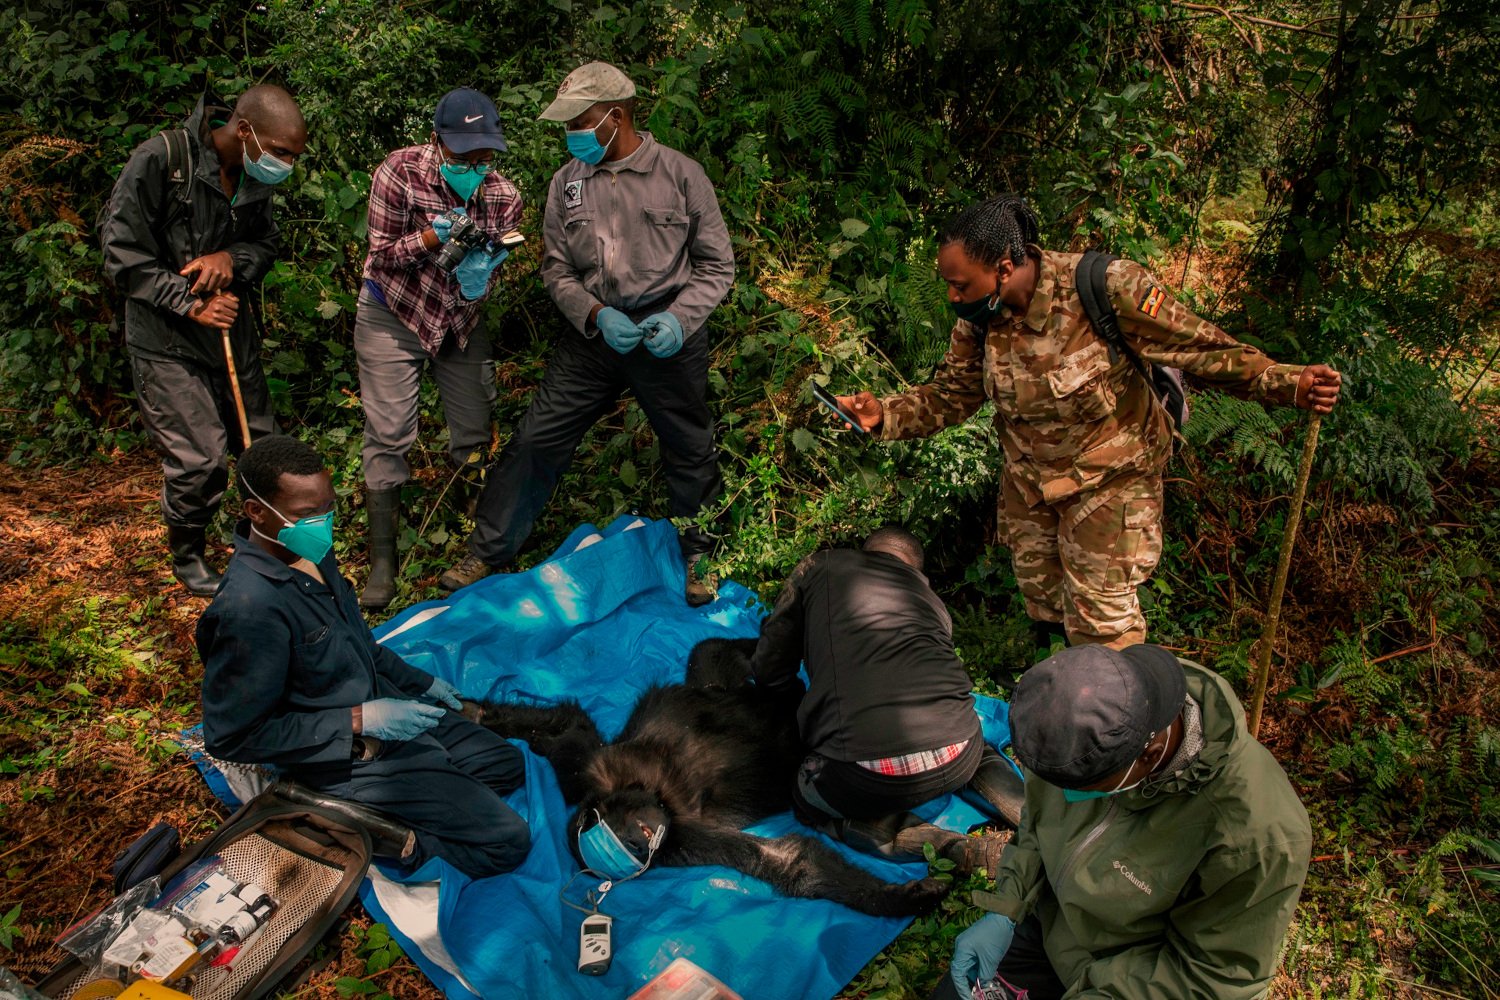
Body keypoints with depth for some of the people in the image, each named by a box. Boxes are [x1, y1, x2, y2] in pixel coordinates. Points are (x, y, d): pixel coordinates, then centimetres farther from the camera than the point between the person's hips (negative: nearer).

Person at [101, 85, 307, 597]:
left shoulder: (256, 175, -2)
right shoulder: (159, 160, -20)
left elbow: (268, 242, 9)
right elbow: (124, 256, -16)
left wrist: (234, 258, -13)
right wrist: (190, 305, -20)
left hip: (232, 328, 6)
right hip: (166, 339, -6)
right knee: (201, 460, -7)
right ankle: (186, 556, 20)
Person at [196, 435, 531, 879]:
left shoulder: (310, 551, -2)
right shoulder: (250, 607, -30)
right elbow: (230, 737, -24)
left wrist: (418, 681, 16)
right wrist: (358, 722, -24)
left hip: (383, 704, 9)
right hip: (350, 756, -9)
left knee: (509, 766, 16)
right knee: (506, 840, -10)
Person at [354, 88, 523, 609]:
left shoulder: (503, 196, -13)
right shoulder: (399, 172, -22)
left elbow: (487, 274, -7)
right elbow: (382, 252, -16)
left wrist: (476, 279, -32)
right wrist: (433, 237, -34)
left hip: (461, 319, 3)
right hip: (392, 316, -3)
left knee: (475, 433, 8)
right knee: (388, 435, -5)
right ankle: (382, 560, 7)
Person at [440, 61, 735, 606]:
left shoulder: (680, 174, -5)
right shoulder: (567, 182, 3)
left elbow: (717, 265, -2)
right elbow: (557, 270, 5)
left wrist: (680, 318, -17)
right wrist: (597, 315, -13)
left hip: (668, 336, -2)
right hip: (592, 333, 2)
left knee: (690, 450, 10)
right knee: (535, 440, 1)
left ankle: (699, 557, 33)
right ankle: (486, 552, 16)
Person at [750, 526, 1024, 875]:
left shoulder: (819, 566, 17)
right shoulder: (929, 595, 25)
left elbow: (769, 670, 18)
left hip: (871, 773, -5)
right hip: (958, 760, 5)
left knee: (810, 802, 29)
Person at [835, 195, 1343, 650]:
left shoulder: (1102, 289, -30)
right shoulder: (979, 317, -13)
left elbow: (1199, 346, -22)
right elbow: (950, 395, -3)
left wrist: (1285, 382, -31)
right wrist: (884, 415, -19)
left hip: (1109, 474, -5)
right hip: (1029, 475, 6)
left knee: (1100, 609, 2)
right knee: (1039, 587, 23)